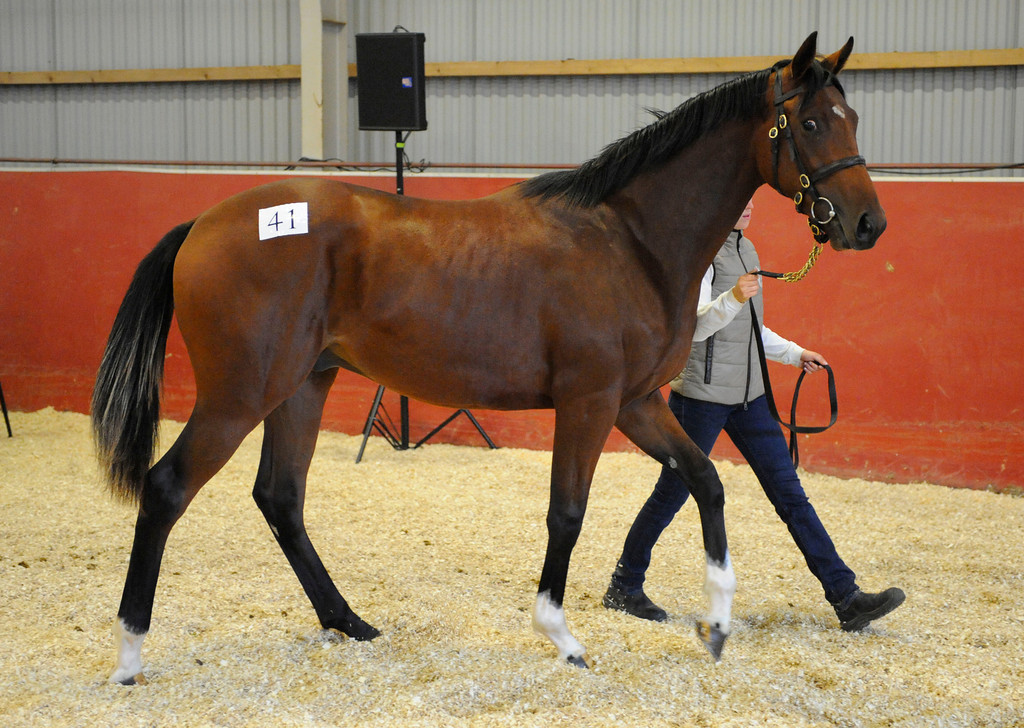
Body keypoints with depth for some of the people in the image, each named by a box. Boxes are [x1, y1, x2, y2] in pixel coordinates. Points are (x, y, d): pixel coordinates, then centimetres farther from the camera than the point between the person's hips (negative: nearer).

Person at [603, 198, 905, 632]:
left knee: (789, 492, 3)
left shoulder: (744, 249, 14)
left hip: (747, 395, 8)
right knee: (673, 492, 3)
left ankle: (846, 597, 1)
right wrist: (731, 300, -37)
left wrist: (793, 354, 25)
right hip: (702, 392, -8)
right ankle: (623, 588, 21)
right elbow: (692, 326, -22)